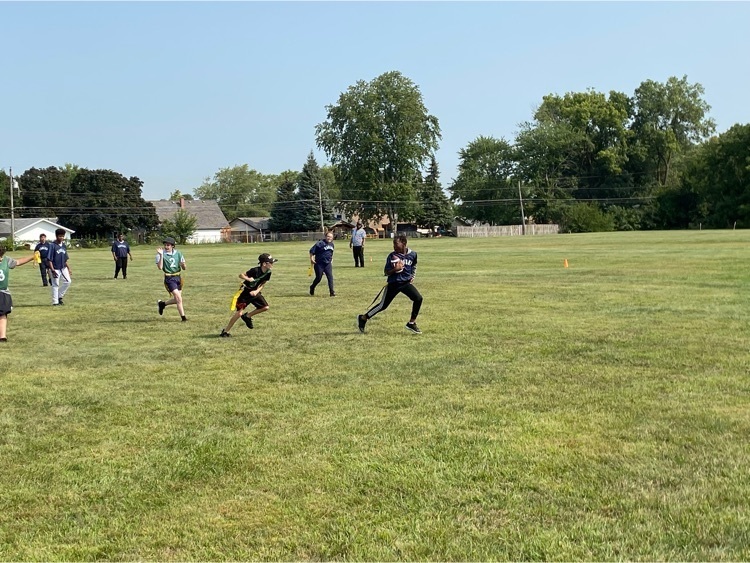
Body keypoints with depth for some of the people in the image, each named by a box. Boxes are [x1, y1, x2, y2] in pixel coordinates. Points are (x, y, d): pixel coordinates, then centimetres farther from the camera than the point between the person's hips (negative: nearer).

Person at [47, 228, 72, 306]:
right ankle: (55, 302, 7)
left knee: (68, 281, 2)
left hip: (63, 268, 6)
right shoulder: (52, 245, -12)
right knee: (55, 285, -1)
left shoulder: (63, 245, 9)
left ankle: (59, 296, 19)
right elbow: (49, 259, -14)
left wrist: (68, 269, 13)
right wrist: (52, 270, -21)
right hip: (55, 269, -6)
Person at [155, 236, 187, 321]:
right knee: (179, 298, -13)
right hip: (169, 278, -5)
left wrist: (183, 265, -16)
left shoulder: (178, 253, 3)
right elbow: (160, 267, -20)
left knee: (177, 300, 13)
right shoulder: (161, 254, -9)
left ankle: (162, 304, 38)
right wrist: (161, 255, -25)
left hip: (178, 277, 5)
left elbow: (184, 268, 8)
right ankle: (183, 317, -3)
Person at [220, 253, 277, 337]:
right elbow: (241, 275, -21)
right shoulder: (255, 270, -27)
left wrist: (256, 291, -15)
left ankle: (247, 316, 16)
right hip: (245, 292, -7)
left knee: (265, 307, -2)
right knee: (239, 313, -12)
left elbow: (263, 284, 2)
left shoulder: (268, 273, -8)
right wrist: (248, 279, -41)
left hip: (254, 292, 7)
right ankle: (225, 331, 0)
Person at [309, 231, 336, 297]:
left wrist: (331, 259, 22)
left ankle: (332, 292, -11)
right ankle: (312, 288, 33)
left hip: (328, 264, 5)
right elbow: (312, 251, -10)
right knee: (318, 278, 5)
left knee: (330, 277, -11)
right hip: (319, 264, -5)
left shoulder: (331, 244, 10)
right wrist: (311, 258, -17)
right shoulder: (320, 243, -13)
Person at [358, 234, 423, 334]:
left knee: (418, 299, -14)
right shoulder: (392, 256, -12)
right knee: (383, 305, 2)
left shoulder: (413, 254, -3)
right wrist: (395, 269, -25)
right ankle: (363, 318, 19)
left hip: (406, 282, 3)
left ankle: (412, 323, 2)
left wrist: (412, 277, 9)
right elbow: (386, 272, -8)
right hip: (393, 284, -3)